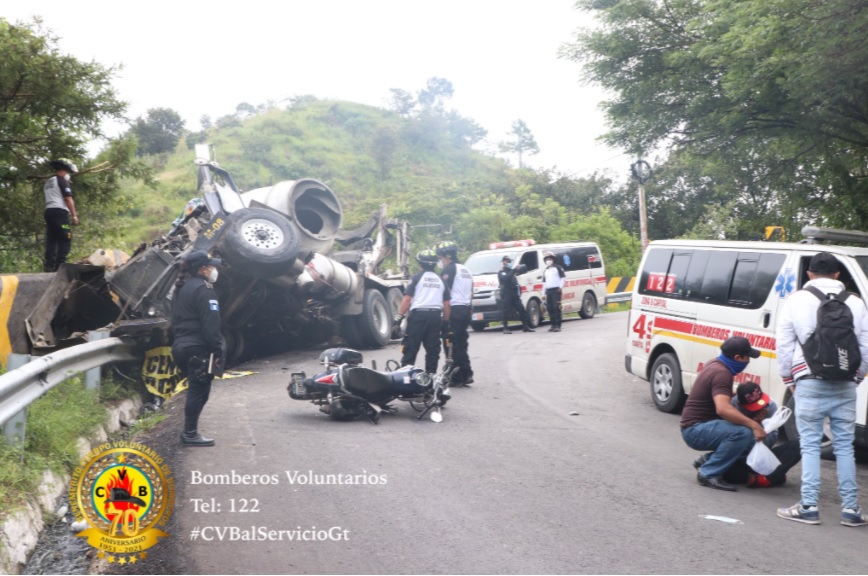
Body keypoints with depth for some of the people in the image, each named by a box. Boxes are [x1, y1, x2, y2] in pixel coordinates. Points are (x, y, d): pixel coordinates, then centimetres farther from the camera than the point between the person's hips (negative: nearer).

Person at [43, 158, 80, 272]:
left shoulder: (48, 183, 23)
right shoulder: (62, 180, -4)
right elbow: (68, 199, -11)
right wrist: (74, 215, -11)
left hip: (48, 212, 9)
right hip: (60, 212, -9)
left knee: (51, 240, 7)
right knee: (65, 240, -9)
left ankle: (49, 265, 3)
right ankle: (60, 265, -16)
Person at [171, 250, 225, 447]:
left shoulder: (181, 288, 17)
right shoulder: (203, 289, -14)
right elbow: (210, 325, -19)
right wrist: (218, 351, -17)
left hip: (181, 346, 10)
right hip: (199, 348, -10)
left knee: (195, 389, 15)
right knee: (199, 390, -4)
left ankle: (189, 430, 18)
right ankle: (190, 433, -2)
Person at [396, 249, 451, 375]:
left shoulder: (417, 278, -2)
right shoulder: (441, 280, 11)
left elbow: (407, 299, -9)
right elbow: (446, 304, 10)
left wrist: (399, 316, -5)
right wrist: (446, 320, 18)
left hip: (418, 314, -4)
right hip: (436, 315, 4)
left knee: (410, 348, -1)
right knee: (433, 349, 9)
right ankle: (431, 375, 10)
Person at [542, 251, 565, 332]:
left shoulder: (558, 267, 4)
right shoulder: (545, 271, 21)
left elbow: (562, 277, 0)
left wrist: (561, 287, -11)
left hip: (556, 290, -6)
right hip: (548, 291, 6)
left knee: (556, 307, -12)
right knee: (550, 308, 2)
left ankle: (558, 325, -14)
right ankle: (553, 325, 9)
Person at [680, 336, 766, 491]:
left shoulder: (715, 364, 10)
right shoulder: (721, 373, -21)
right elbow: (722, 409, -37)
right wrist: (753, 424, -36)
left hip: (700, 425, 10)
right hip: (695, 430, -10)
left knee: (753, 437, 7)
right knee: (742, 433, -31)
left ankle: (707, 460, 9)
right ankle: (709, 473, -19)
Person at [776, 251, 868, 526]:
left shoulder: (796, 300, 1)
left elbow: (784, 344, 3)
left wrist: (789, 379, 12)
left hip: (810, 383, -2)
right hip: (845, 385, 2)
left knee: (810, 444, 3)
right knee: (844, 446, 8)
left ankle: (809, 506, 2)